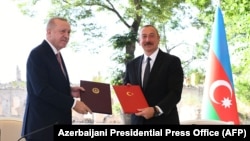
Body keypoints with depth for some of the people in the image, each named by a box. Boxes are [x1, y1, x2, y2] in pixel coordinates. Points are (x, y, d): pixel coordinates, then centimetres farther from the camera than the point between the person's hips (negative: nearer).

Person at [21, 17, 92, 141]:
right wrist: (73, 103, -20)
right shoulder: (38, 54, -13)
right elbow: (41, 89, -22)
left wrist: (69, 91, 1)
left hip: (56, 123, 9)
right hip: (42, 125, -9)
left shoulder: (56, 55, 17)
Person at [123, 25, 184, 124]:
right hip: (138, 120, 4)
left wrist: (156, 110, -22)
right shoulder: (131, 65, 13)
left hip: (164, 120, -4)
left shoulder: (172, 61, -1)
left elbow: (175, 92, -8)